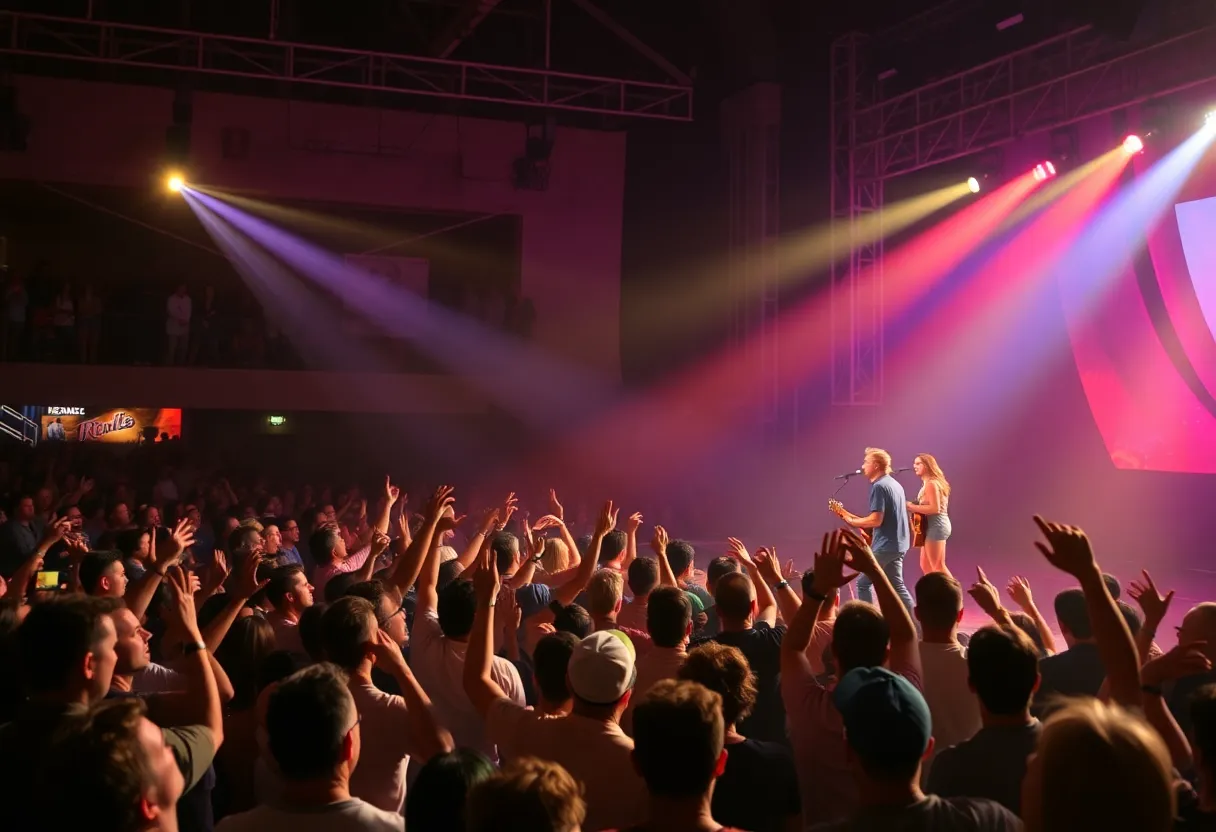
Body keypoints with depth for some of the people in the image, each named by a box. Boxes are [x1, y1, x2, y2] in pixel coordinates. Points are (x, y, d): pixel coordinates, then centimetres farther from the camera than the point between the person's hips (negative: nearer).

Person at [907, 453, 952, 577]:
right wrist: (914, 507, 6)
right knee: (925, 566, 14)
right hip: (935, 526, 11)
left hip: (936, 527, -11)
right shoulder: (928, 483, 17)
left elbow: (935, 508, -22)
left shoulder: (931, 484, -14)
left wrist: (912, 507, -16)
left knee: (938, 567, -6)